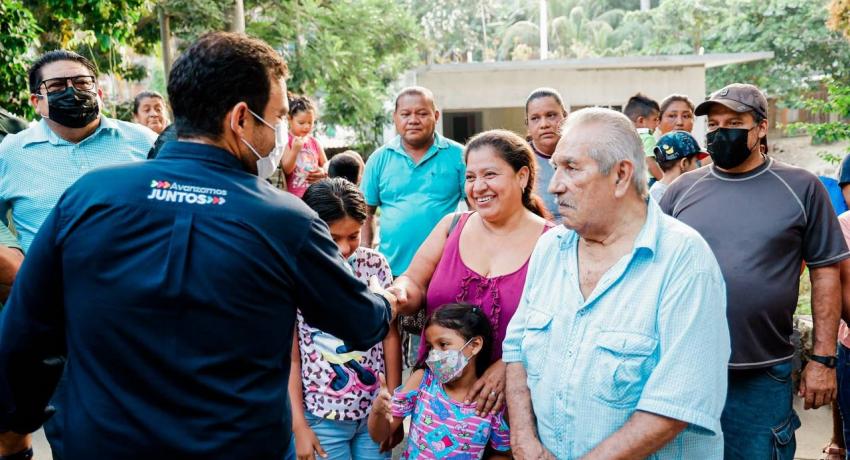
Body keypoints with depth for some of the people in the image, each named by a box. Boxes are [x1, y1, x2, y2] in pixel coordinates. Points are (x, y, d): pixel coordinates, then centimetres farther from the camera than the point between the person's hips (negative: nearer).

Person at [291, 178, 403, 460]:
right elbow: (291, 357, -5)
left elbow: (390, 336, 2)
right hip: (323, 417, -2)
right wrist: (299, 426, -4)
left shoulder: (375, 265, -5)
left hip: (376, 411, 2)